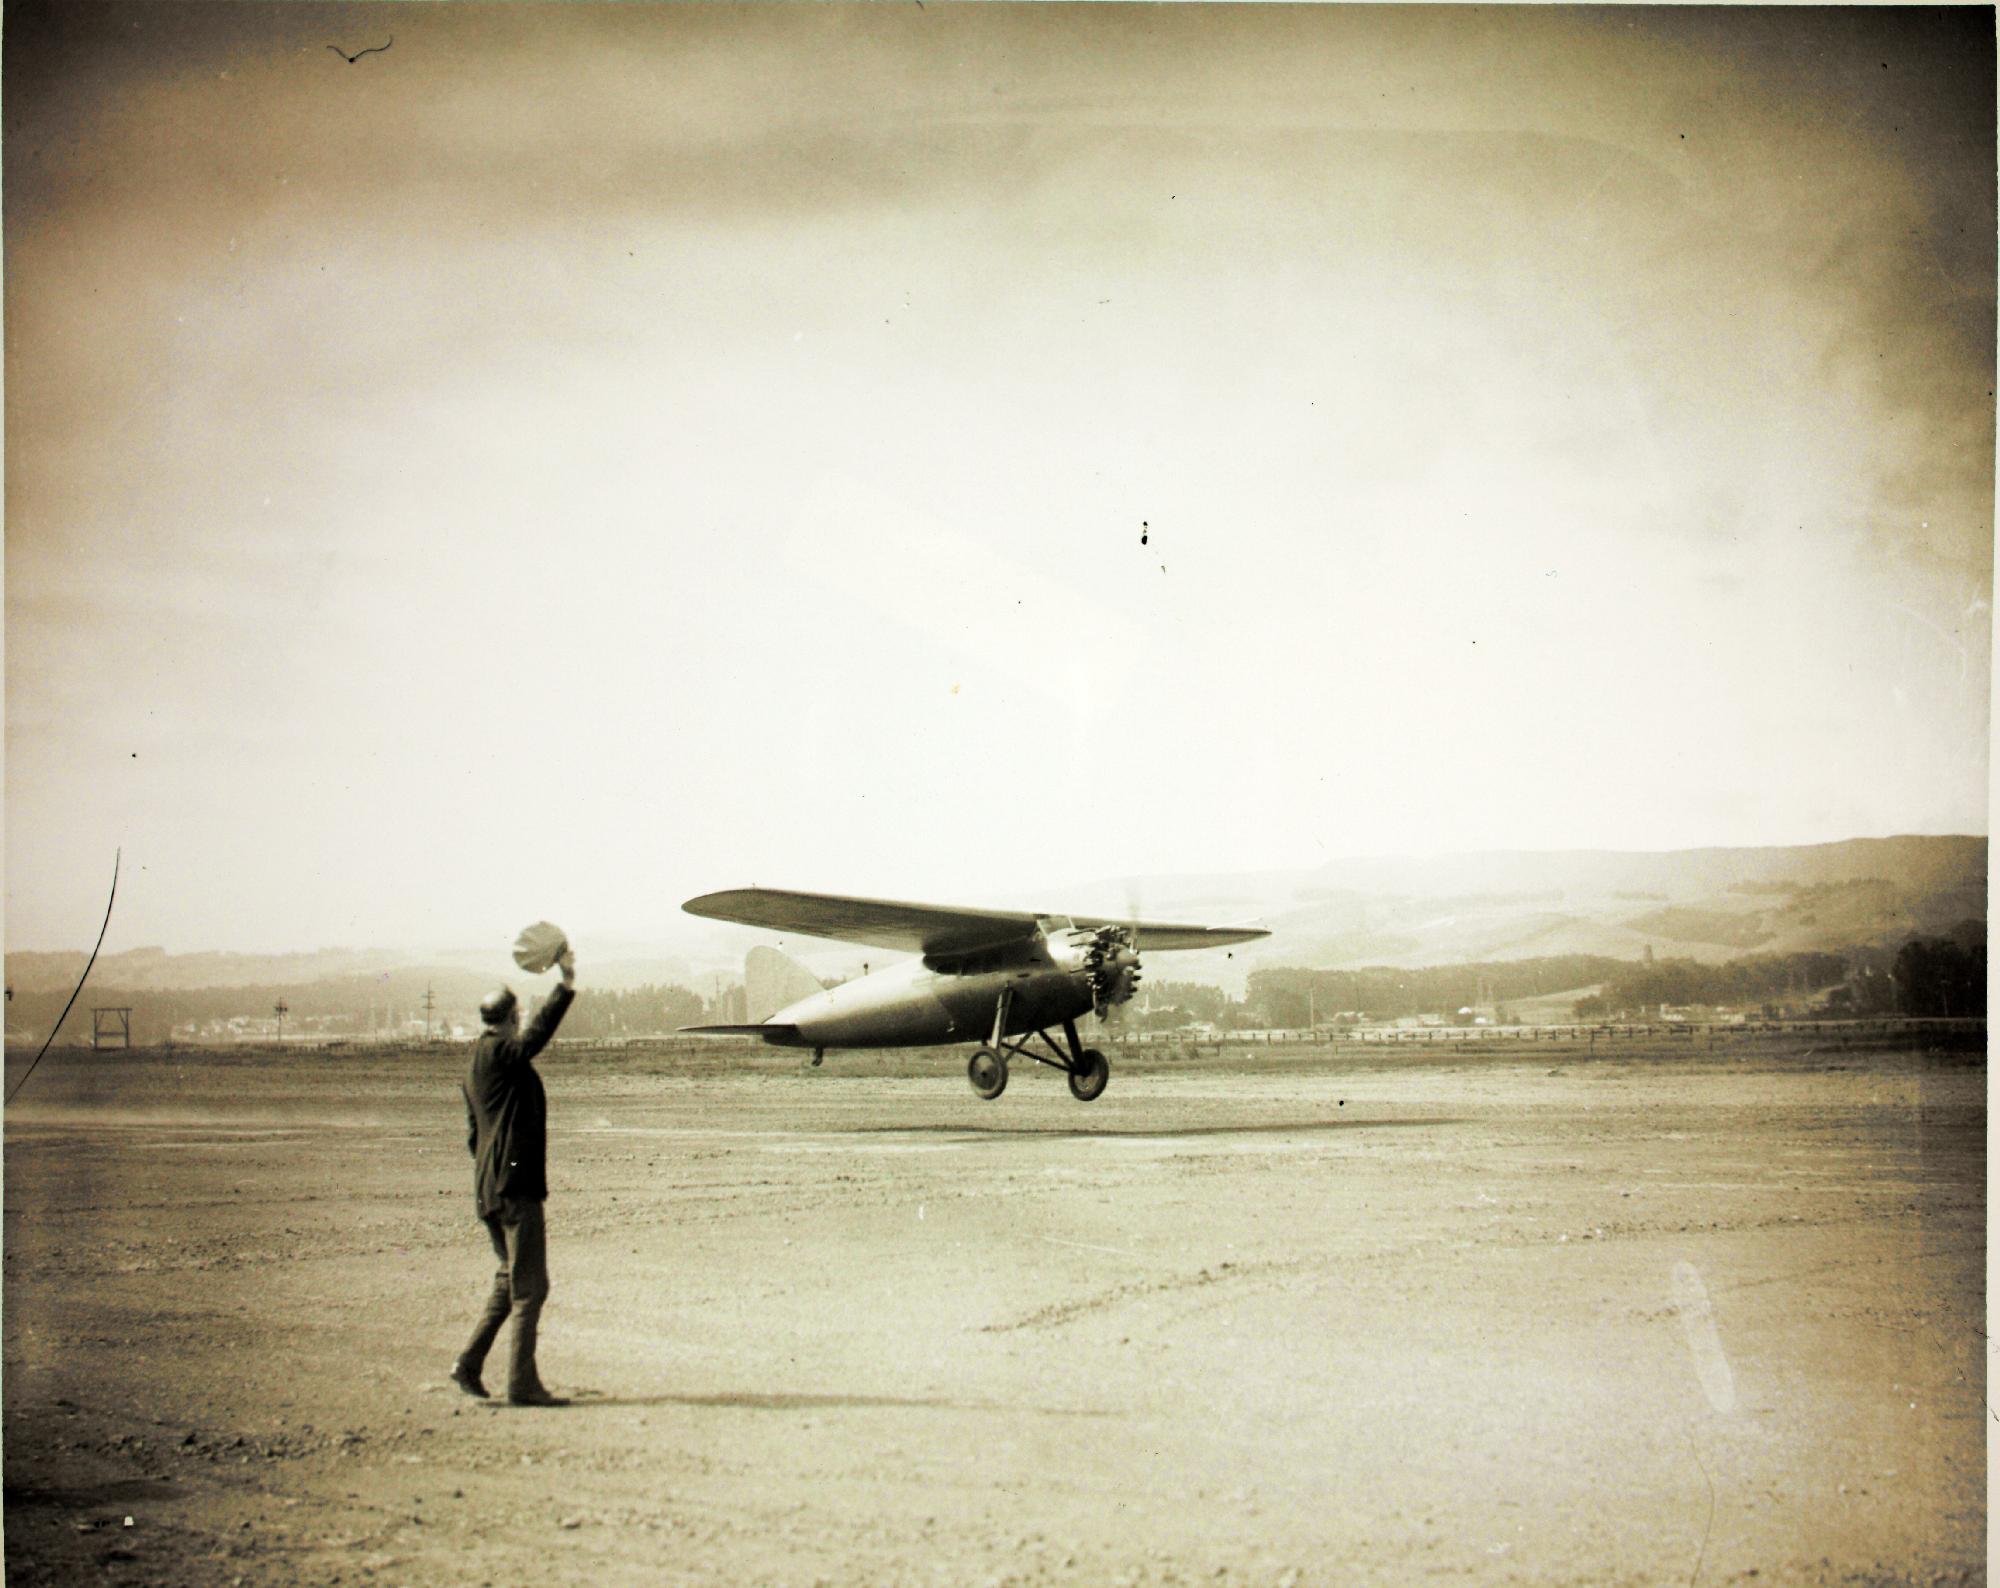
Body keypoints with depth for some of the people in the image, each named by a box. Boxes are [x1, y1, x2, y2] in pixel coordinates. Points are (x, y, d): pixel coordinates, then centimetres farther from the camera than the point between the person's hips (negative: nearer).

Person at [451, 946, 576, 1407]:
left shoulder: (477, 1062, 18)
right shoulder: (499, 1053, -10)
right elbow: (536, 1037, -30)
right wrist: (567, 986, -30)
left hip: (490, 1187, 10)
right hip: (515, 1185, -10)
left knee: (509, 1280, 19)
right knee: (529, 1286, -5)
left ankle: (469, 1365, 18)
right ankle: (522, 1383, -4)